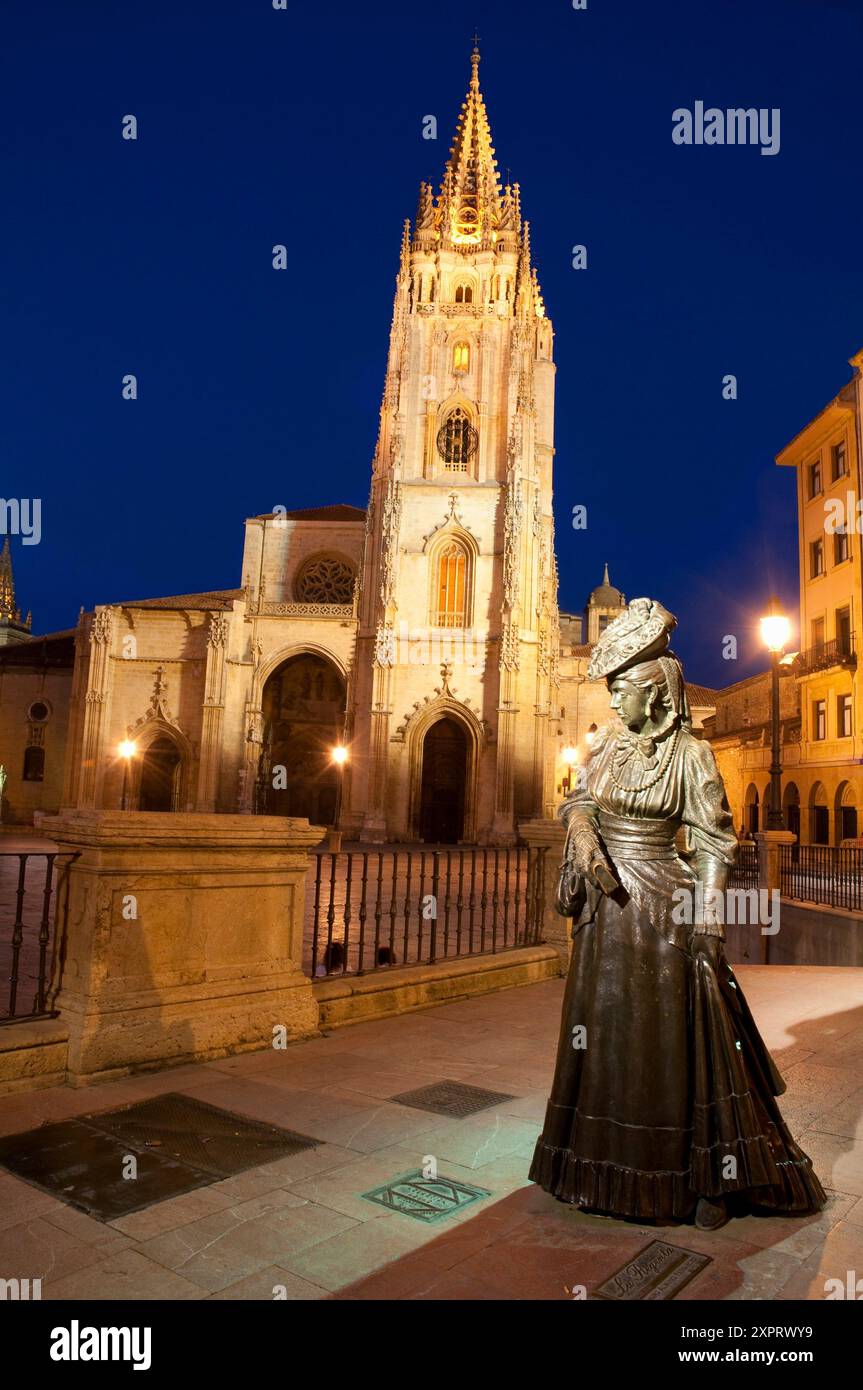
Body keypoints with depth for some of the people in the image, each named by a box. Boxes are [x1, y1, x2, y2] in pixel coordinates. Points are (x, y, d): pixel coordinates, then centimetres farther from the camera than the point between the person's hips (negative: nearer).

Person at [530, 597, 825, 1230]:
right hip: (608, 909, 6)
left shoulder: (689, 754, -9)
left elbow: (712, 844, -9)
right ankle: (612, 1162, 31)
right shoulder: (606, 746, 6)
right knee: (606, 1032, 14)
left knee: (678, 1040, 2)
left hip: (664, 912, -6)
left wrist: (709, 925, -14)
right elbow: (578, 802, 14)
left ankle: (708, 1178, 19)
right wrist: (585, 840, -8)